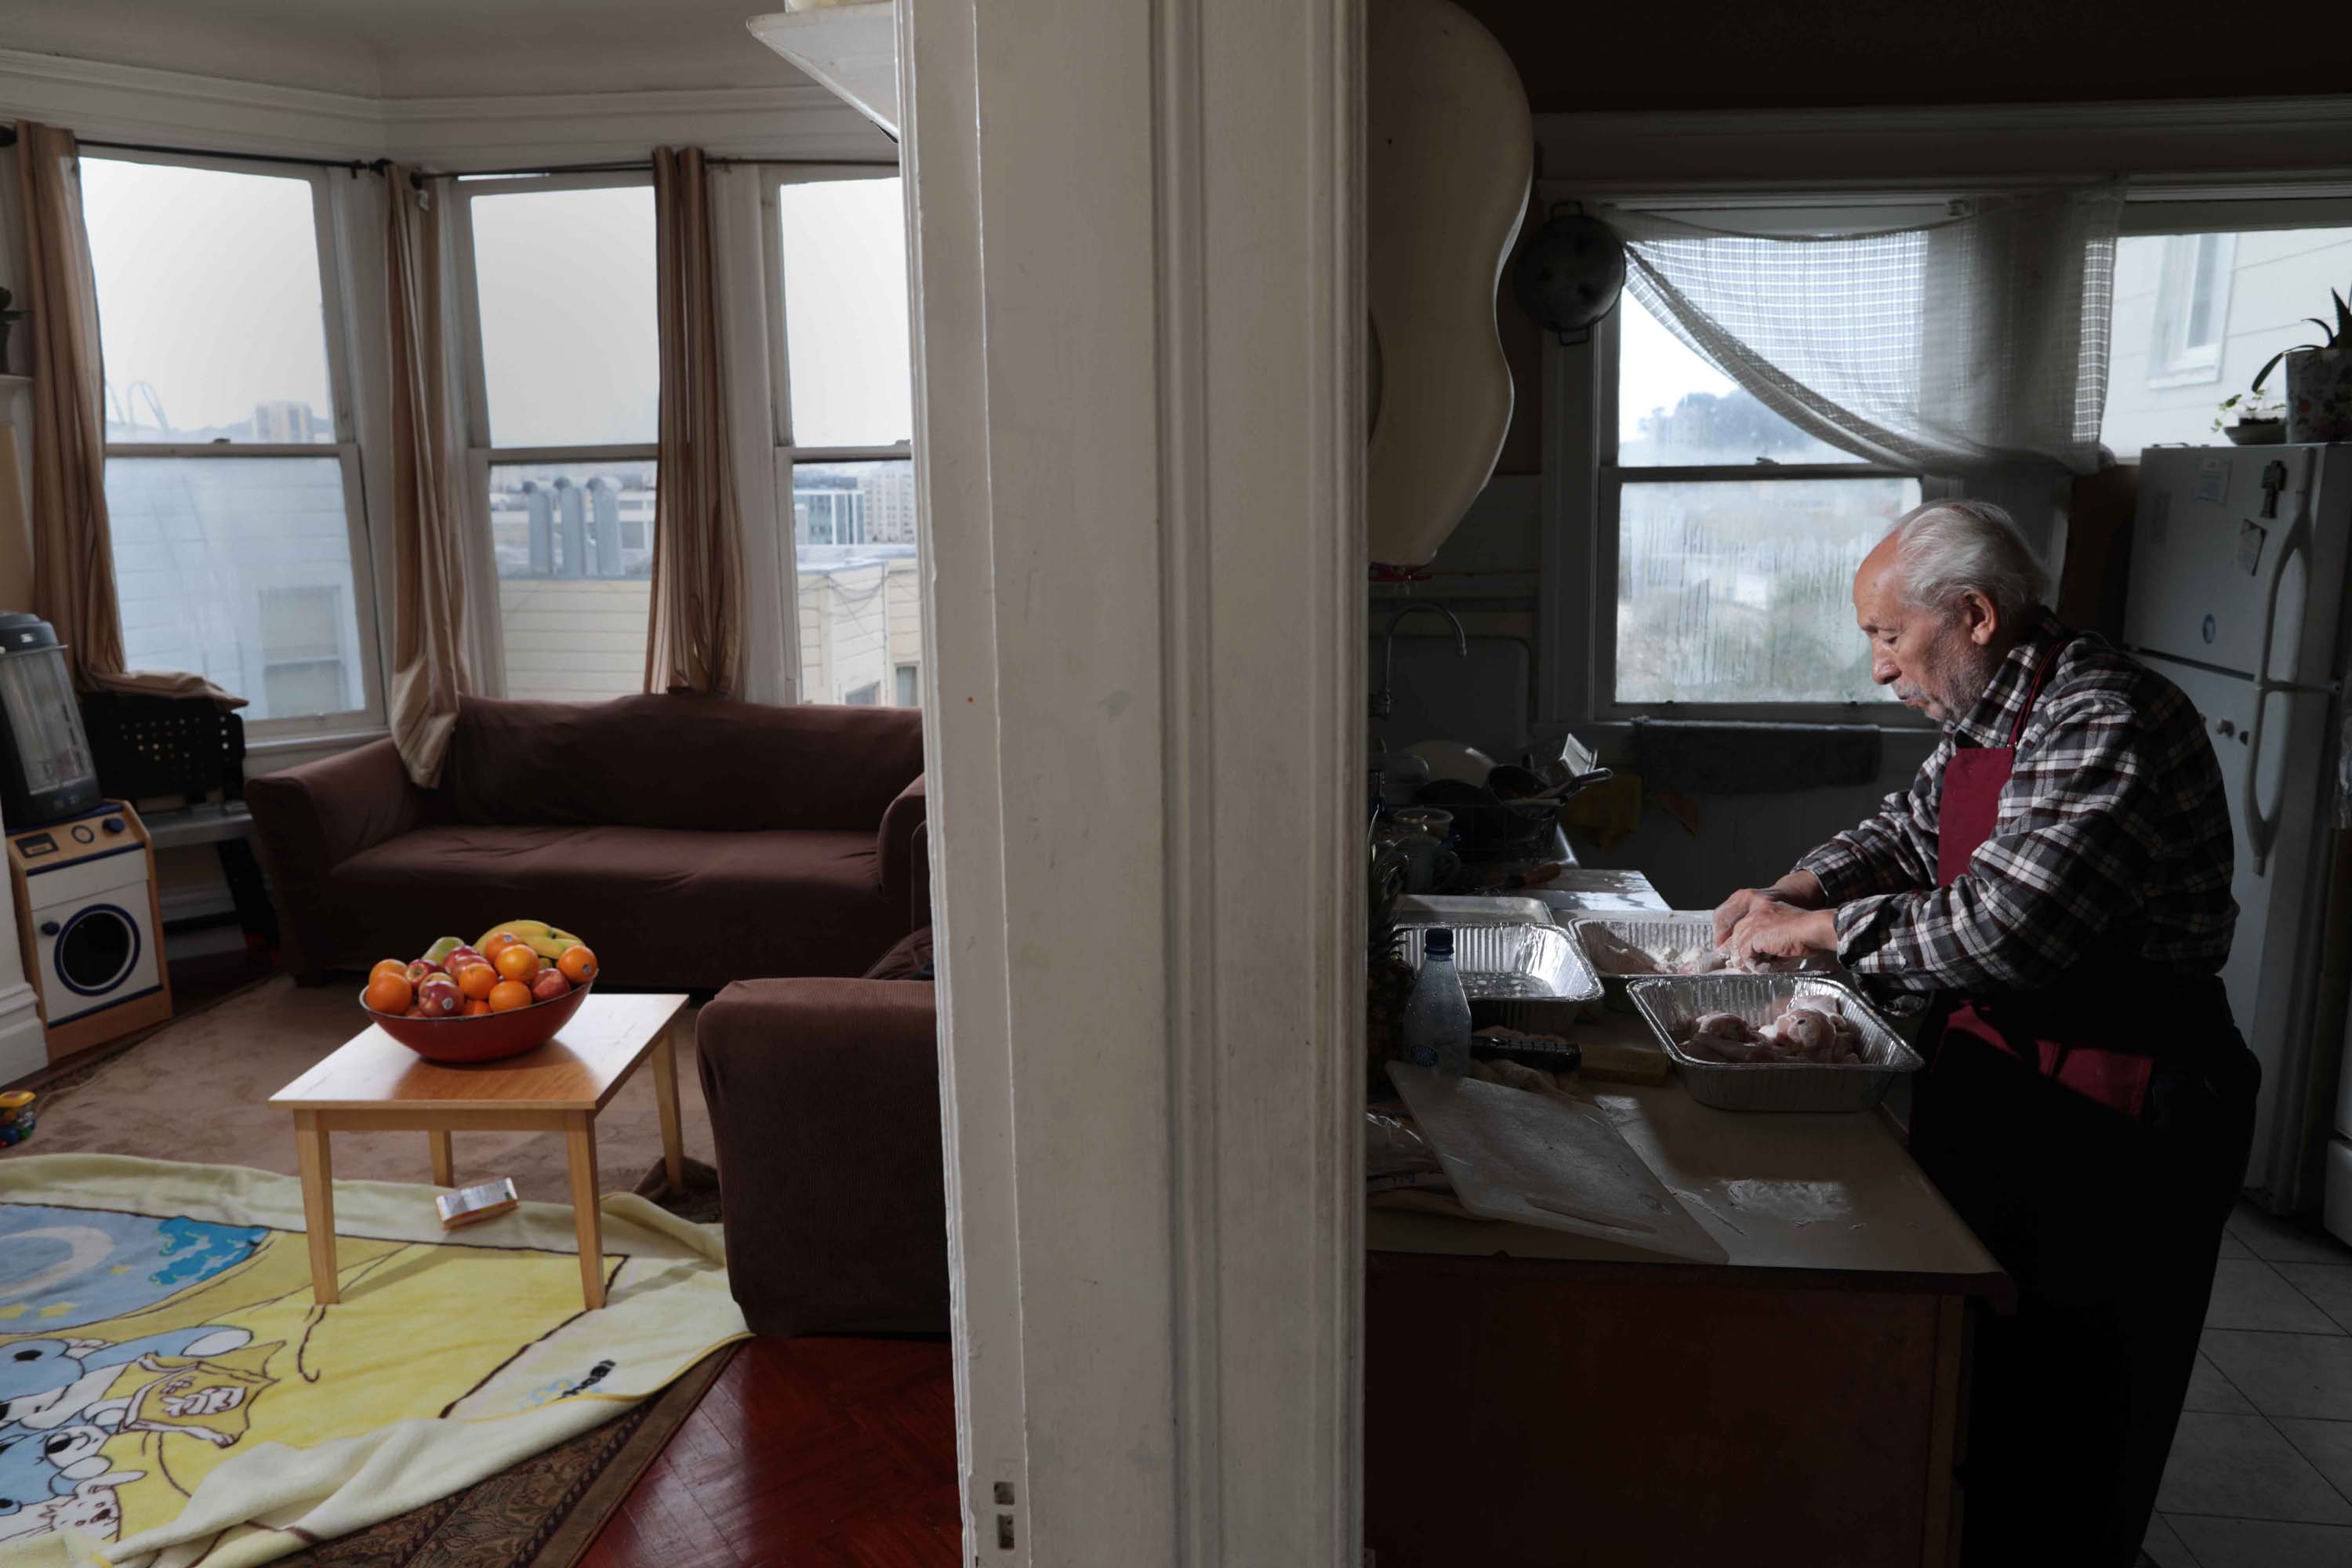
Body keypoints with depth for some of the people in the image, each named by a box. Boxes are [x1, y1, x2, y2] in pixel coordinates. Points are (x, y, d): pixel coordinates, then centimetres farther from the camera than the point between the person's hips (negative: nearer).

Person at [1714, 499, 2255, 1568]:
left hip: (2110, 1122, -9)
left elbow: (1999, 929, -32)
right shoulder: (1985, 718, 6)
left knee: (2058, 1440, 6)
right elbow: (1909, 830, 22)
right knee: (1966, 1397, 22)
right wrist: (1792, 890, 3)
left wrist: (1818, 929, -18)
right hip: (1992, 1078, 9)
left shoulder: (2103, 719, -23)